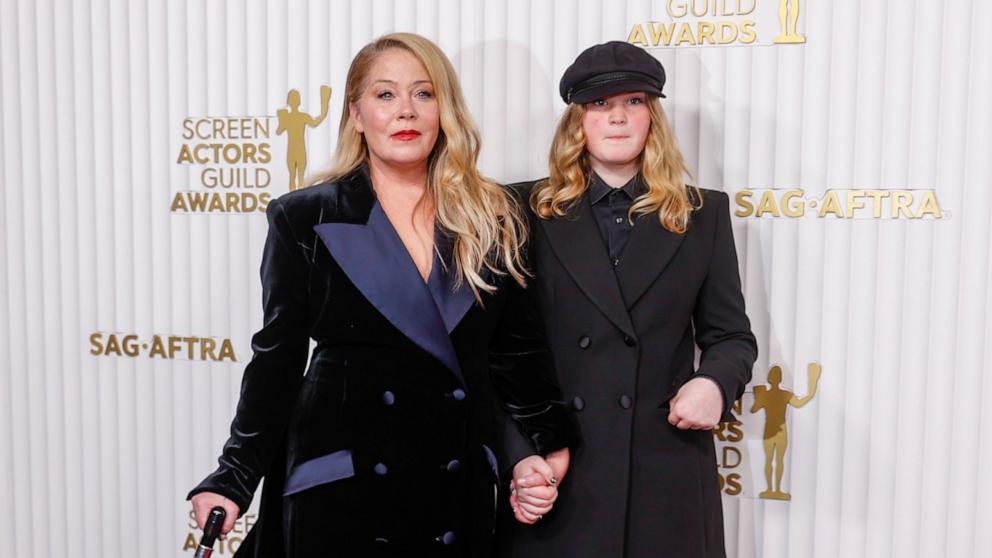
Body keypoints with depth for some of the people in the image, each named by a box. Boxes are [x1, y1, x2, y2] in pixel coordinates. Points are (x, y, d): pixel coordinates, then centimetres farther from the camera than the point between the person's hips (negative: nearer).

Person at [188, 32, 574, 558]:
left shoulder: (493, 218, 3)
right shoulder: (303, 219, -2)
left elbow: (517, 346, 10)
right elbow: (279, 354, -1)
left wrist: (547, 446, 4)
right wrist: (234, 476, -5)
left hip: (459, 482, 2)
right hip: (340, 479, -2)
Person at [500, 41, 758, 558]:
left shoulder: (703, 213, 7)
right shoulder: (530, 211, 3)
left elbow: (731, 335, 10)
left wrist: (715, 382, -13)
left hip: (665, 472, 2)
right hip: (552, 467, -1)